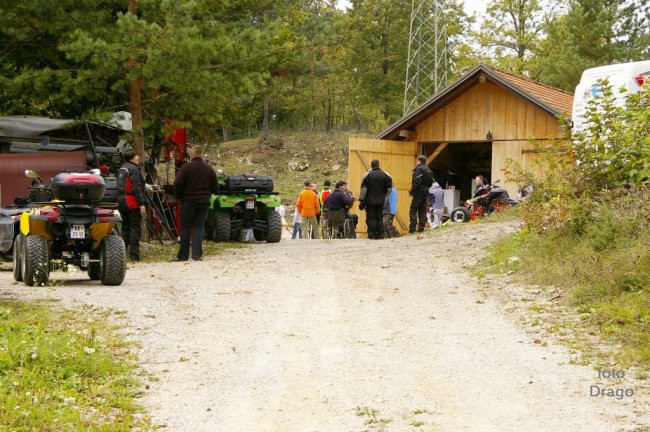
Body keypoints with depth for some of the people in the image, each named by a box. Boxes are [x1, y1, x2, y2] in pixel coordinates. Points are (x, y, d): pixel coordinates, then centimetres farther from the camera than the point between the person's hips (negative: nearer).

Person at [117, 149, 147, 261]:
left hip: (122, 202, 9)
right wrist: (141, 203, -18)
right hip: (133, 203, -9)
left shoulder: (122, 168, 14)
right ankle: (134, 254, -6)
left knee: (125, 228, 14)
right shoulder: (133, 169, -13)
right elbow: (136, 188, -19)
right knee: (135, 229, -4)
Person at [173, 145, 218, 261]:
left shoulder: (186, 168, -8)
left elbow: (177, 185, -13)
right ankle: (197, 254, -5)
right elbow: (215, 188, 7)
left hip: (188, 201, -3)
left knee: (185, 228, 4)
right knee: (199, 227, 6)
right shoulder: (209, 169, 4)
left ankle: (183, 255, 6)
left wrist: (180, 197, 1)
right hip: (204, 202, 3)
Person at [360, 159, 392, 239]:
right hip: (380, 201, 3)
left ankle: (372, 235, -3)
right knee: (380, 218, 11)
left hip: (370, 200, -3)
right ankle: (380, 234, 9)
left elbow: (363, 189, -10)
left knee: (370, 218, 1)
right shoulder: (385, 175, 1)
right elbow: (389, 188, 3)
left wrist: (361, 200, -6)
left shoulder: (367, 175, -8)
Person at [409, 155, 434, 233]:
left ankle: (412, 228, -13)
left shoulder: (418, 169, -11)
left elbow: (416, 182, -21)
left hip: (418, 192, -8)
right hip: (425, 193, 8)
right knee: (422, 211, 11)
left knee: (413, 210, -6)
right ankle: (421, 227, 8)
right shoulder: (429, 170, 16)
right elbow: (431, 182, 17)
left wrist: (412, 191, -15)